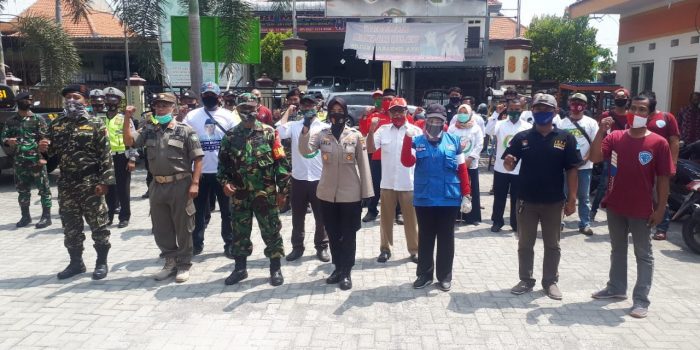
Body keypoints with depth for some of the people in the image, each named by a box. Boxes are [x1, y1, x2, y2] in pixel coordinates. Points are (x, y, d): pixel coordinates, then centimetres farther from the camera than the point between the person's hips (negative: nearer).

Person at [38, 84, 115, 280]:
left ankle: (102, 263, 14)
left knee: (98, 225, 2)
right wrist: (44, 148, -6)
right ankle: (76, 262, 25)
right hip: (66, 184, 5)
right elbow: (52, 151, 18)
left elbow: (105, 155, -9)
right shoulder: (57, 124, 10)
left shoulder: (95, 124, -4)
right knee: (70, 227, 12)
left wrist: (104, 181, -16)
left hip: (90, 183, -5)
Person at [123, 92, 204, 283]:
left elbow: (198, 158, -7)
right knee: (161, 228, 13)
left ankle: (184, 264, 18)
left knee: (183, 227, 4)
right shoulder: (149, 130, 10)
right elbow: (129, 141, 4)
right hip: (157, 185, 5)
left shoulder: (185, 130, -5)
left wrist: (194, 183, -15)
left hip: (180, 185, -5)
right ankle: (170, 262, 28)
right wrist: (127, 120, -7)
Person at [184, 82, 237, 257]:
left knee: (227, 210, 8)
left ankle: (230, 244, 19)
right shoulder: (192, 116, 2)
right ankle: (196, 243, 24)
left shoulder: (228, 115, 1)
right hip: (200, 171, 1)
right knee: (199, 210, 12)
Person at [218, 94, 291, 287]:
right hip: (239, 195, 3)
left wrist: (282, 189, -6)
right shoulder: (231, 135, 7)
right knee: (240, 232, 12)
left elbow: (281, 162, -3)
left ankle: (276, 269, 18)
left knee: (271, 231, 5)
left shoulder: (269, 132, -1)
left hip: (266, 194, -3)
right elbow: (223, 162, 12)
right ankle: (240, 267, 27)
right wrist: (224, 182, -6)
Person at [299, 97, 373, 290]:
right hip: (327, 194, 3)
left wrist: (367, 192, -5)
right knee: (333, 234, 14)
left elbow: (363, 164, -3)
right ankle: (338, 268, 30)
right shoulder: (322, 134, 0)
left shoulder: (356, 135, -5)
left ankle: (346, 272, 19)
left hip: (350, 194, -2)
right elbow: (305, 150, -15)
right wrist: (306, 127, -28)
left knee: (348, 235, 7)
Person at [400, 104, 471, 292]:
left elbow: (462, 169, 3)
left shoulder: (453, 140, 1)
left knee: (446, 239, 9)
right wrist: (408, 137, -25)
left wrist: (466, 195, 1)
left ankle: (444, 276, 23)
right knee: (425, 238, 12)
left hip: (449, 199, 0)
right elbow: (407, 162, -14)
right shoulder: (417, 141, 1)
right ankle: (424, 274, 25)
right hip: (424, 199, 1)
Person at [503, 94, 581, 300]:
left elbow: (572, 170, -2)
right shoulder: (522, 137, -1)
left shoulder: (565, 138, -2)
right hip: (526, 200, 1)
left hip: (554, 201, 0)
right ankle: (526, 280, 25)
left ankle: (550, 282, 26)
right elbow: (509, 167, 0)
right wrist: (508, 163, -24)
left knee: (552, 244, 12)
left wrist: (572, 199, -7)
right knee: (525, 244, 11)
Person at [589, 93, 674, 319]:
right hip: (615, 206, 4)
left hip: (642, 209, -3)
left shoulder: (658, 143, -8)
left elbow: (663, 178, -7)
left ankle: (641, 299, 14)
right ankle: (617, 288, 33)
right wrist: (601, 132, -22)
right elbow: (595, 158, -13)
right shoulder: (615, 137, -1)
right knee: (618, 249, 18)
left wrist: (660, 208, -9)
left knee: (643, 254, 7)